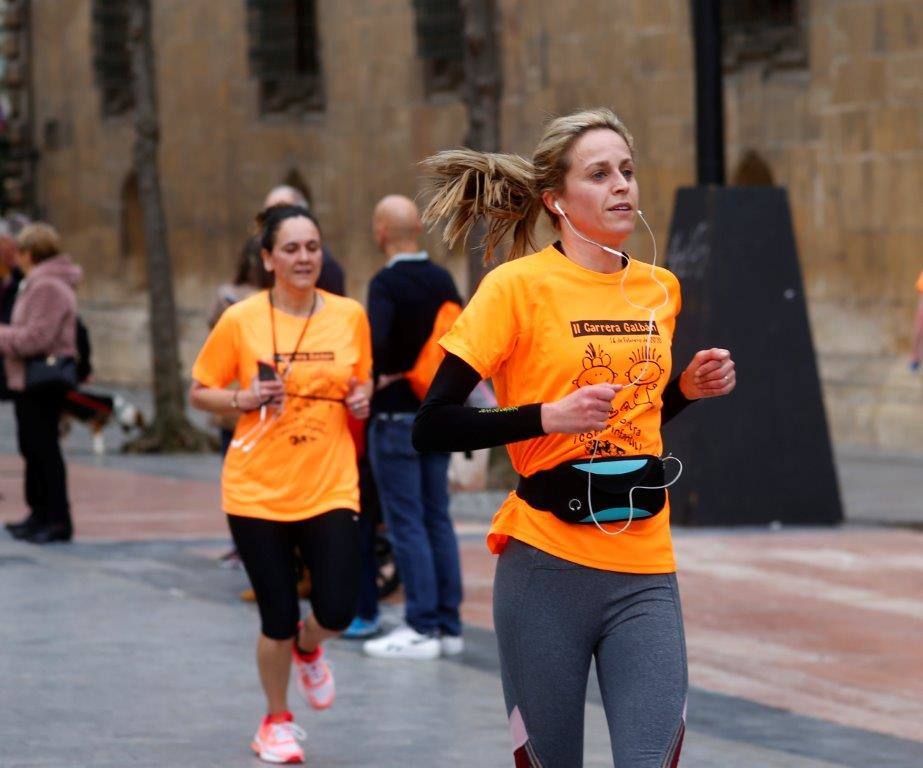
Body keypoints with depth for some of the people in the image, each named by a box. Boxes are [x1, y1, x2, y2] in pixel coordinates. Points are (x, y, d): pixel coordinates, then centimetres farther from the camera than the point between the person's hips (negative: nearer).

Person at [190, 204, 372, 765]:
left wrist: (362, 398, -3)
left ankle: (308, 649, 30)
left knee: (337, 610, -9)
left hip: (330, 488, 2)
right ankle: (277, 723, 26)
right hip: (258, 491, -2)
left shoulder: (350, 316, 3)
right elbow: (200, 393, 4)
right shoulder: (241, 321, -5)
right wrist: (243, 398, -15)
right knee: (278, 620, 0)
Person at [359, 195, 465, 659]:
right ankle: (448, 626, 14)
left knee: (405, 523, -4)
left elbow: (376, 341, -28)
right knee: (437, 519, 12)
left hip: (397, 415, -7)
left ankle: (421, 629, -4)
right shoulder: (443, 281, 8)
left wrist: (374, 379, -12)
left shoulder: (387, 284, -14)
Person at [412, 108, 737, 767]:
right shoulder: (517, 286, -6)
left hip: (645, 569, 3)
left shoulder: (661, 289, 9)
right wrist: (549, 416, -19)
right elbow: (433, 428, -9)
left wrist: (690, 388, 6)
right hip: (547, 562, -3)